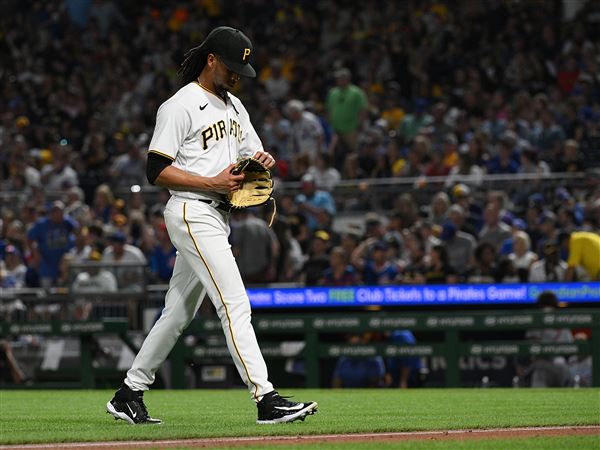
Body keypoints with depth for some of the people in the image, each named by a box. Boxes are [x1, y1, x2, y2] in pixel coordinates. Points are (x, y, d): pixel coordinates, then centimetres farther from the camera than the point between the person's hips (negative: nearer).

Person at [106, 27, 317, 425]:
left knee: (179, 313, 13)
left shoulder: (234, 106, 17)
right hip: (192, 214, -9)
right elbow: (156, 171, -14)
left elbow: (254, 152, 22)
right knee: (235, 305, -17)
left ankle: (130, 394, 21)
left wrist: (262, 160, -3)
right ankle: (266, 398, -22)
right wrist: (212, 183, -21)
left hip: (218, 216, 9)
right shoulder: (180, 106, -10)